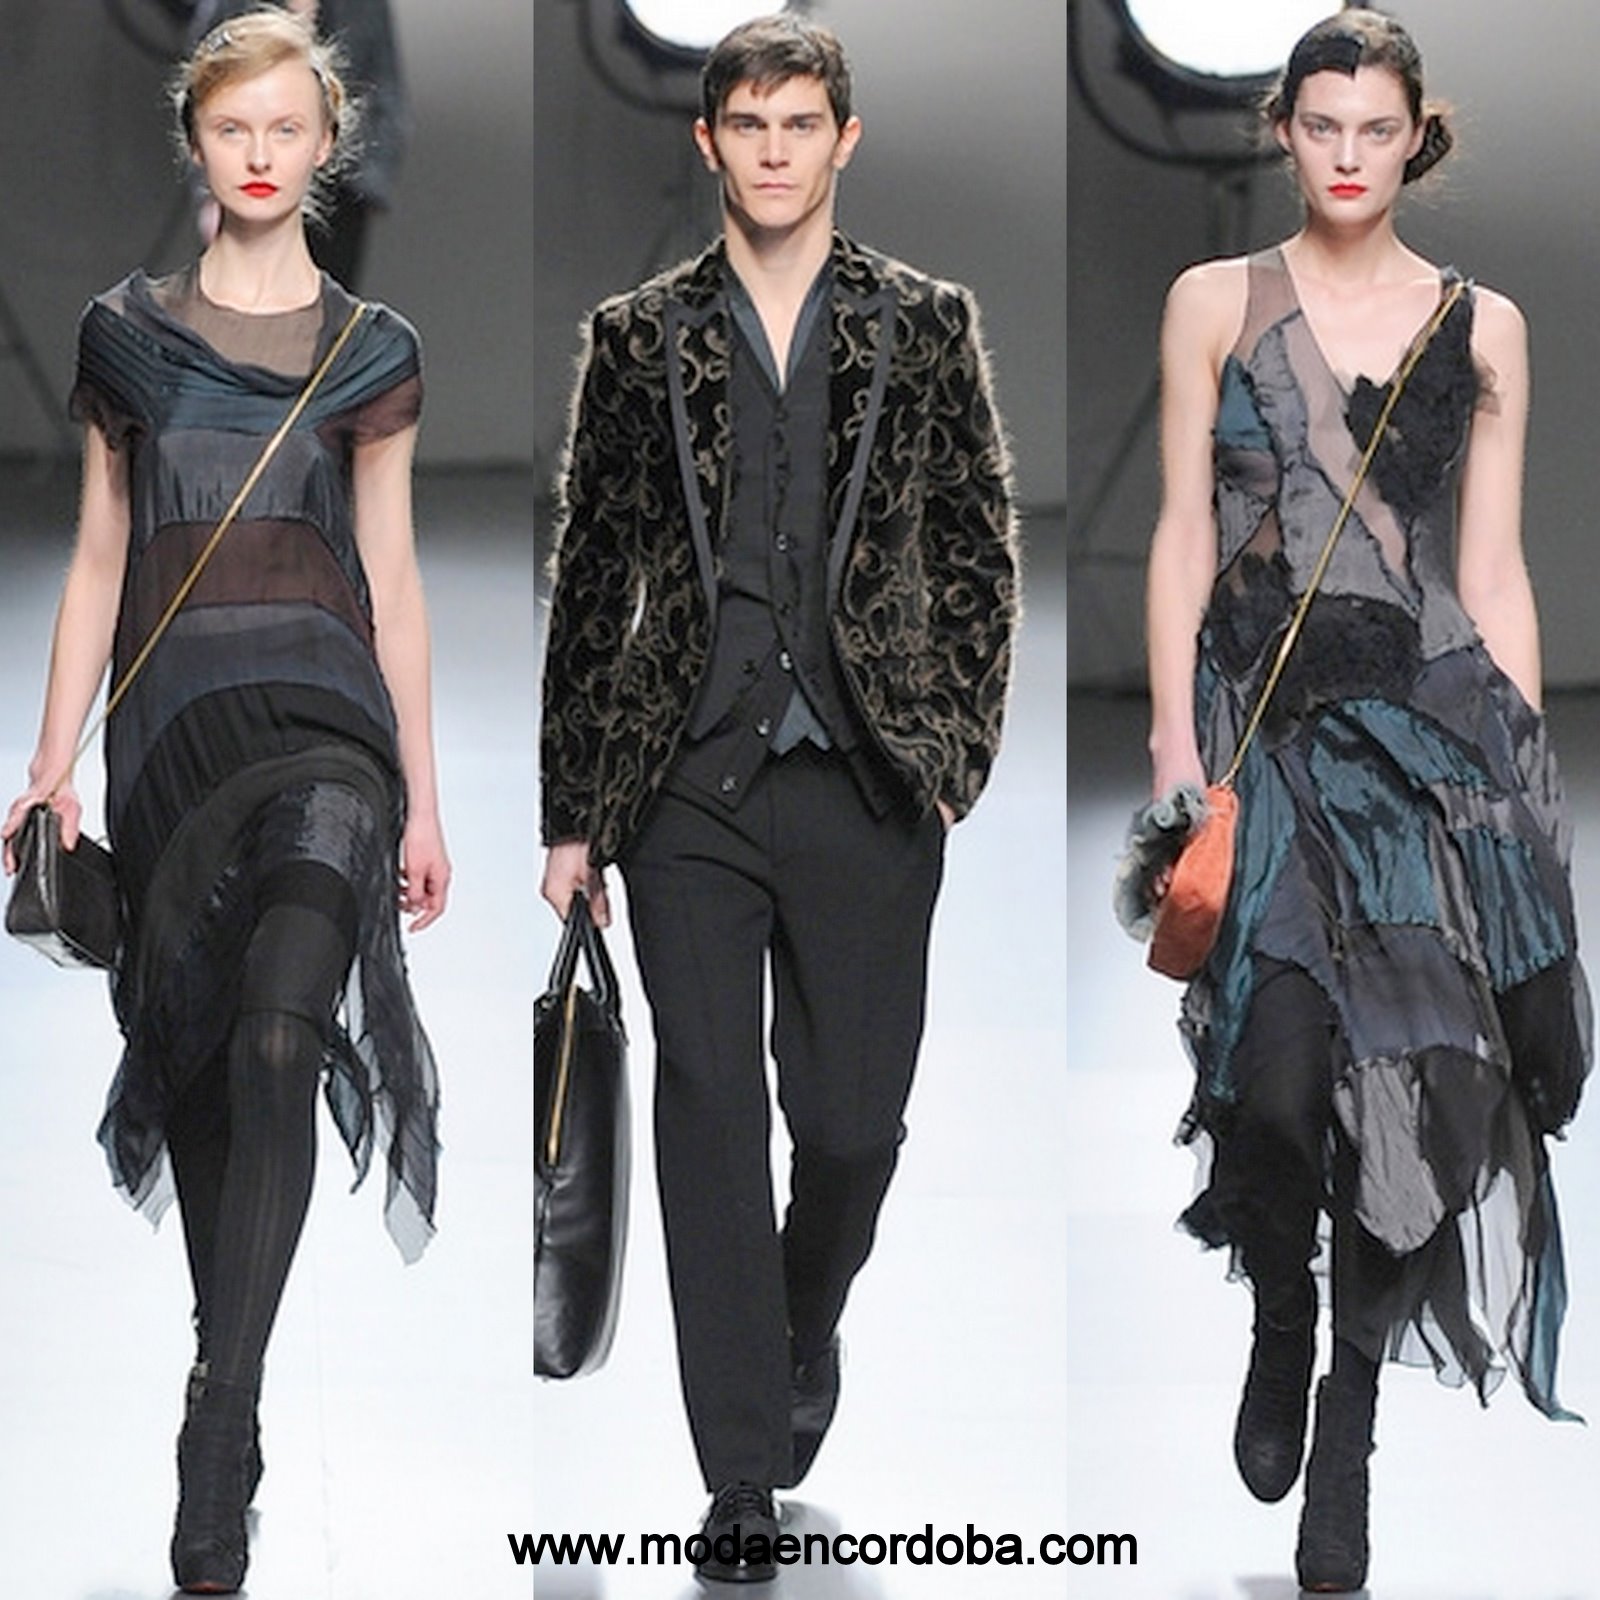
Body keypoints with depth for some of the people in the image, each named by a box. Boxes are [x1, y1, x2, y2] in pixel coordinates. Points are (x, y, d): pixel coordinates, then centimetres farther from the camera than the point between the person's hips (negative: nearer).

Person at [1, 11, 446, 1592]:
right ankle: (229, 1389, 19)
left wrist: (423, 797, 9)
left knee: (277, 1041, -23)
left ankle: (216, 1449, -27)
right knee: (199, 1066, 5)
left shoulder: (369, 351, 10)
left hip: (321, 716, -3)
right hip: (171, 719, 3)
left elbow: (391, 576, 11)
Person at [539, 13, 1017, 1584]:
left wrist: (955, 750, 0)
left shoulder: (925, 325, 7)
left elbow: (980, 552, 9)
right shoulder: (640, 337, 7)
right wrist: (571, 810, 5)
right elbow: (590, 575, 8)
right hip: (690, 789, 0)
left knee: (853, 1120, 4)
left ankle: (806, 1323, 37)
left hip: (866, 792, 0)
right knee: (710, 1121, -3)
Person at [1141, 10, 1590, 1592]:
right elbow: (1182, 536, 3)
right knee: (1279, 1072, -14)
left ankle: (1346, 1440, 8)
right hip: (1268, 717, -1)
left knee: (1413, 1081, -4)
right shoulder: (1216, 303, 6)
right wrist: (1175, 742, -5)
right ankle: (1280, 1328, 17)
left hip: (1435, 721, 2)